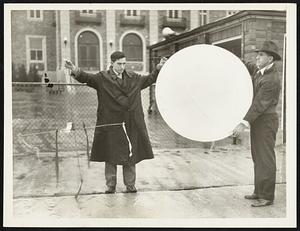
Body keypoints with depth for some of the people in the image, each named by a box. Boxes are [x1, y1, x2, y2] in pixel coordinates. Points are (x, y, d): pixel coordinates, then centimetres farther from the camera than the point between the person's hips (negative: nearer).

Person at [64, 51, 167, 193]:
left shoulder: (134, 78, 12)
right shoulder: (103, 78, -2)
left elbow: (149, 79, 26)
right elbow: (87, 78, -15)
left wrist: (159, 68, 20)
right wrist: (76, 71, -34)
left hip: (132, 125, 3)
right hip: (111, 124, -3)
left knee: (130, 156, 10)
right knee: (111, 156, 6)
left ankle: (130, 185, 23)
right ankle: (111, 186, 20)